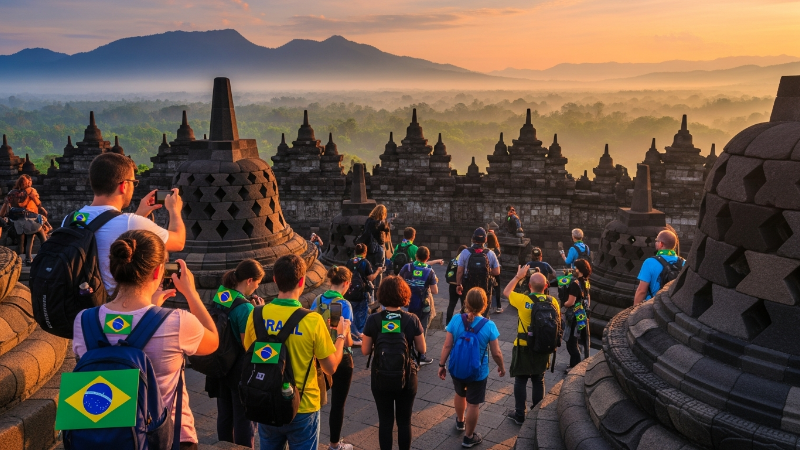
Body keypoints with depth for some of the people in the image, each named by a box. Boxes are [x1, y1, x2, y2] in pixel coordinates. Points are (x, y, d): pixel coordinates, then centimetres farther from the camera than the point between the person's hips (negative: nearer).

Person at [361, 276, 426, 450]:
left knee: (385, 421, 15)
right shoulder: (412, 320, -13)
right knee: (404, 421, 17)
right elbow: (422, 349, -3)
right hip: (406, 377, 0)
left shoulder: (373, 320, -13)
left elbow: (365, 351, -6)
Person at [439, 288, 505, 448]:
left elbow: (447, 346, -12)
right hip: (478, 372, -3)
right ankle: (469, 437, 31)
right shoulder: (489, 326, -21)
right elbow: (496, 353, -14)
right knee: (473, 404, 15)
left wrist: (442, 365, 1)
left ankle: (460, 421, 55)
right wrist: (501, 367, 6)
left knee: (460, 394, 30)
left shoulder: (456, 320, -17)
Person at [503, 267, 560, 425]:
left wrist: (518, 276, 6)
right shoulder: (553, 302, -9)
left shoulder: (523, 300, -19)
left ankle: (519, 414, 18)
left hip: (524, 348, -3)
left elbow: (506, 292, 0)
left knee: (520, 380, 10)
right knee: (539, 381, 17)